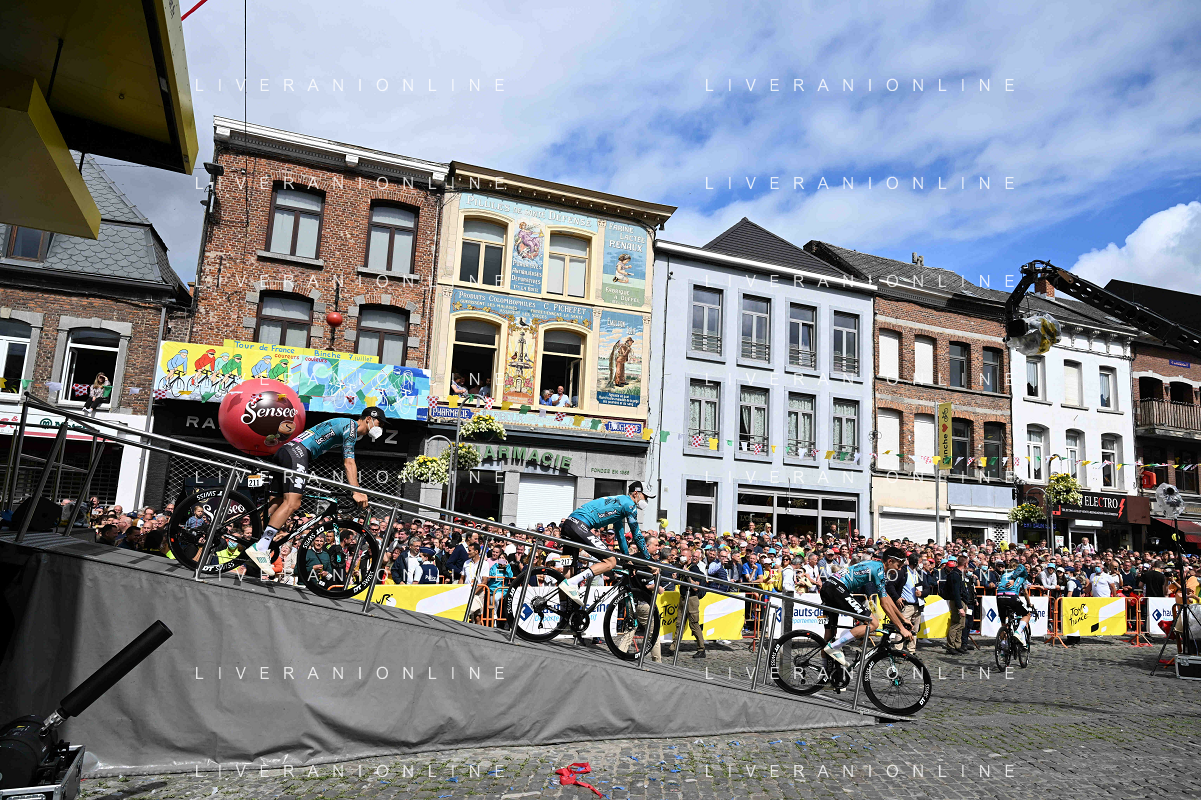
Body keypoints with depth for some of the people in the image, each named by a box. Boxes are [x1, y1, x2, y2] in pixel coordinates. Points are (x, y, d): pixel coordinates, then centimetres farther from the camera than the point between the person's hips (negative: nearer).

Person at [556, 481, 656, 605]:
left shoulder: (619, 502, 31)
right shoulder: (629, 504, 2)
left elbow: (620, 535, 38)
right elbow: (637, 535, 3)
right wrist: (649, 559, 11)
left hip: (568, 524, 10)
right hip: (579, 526, -10)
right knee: (611, 562, -10)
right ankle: (570, 583, -18)